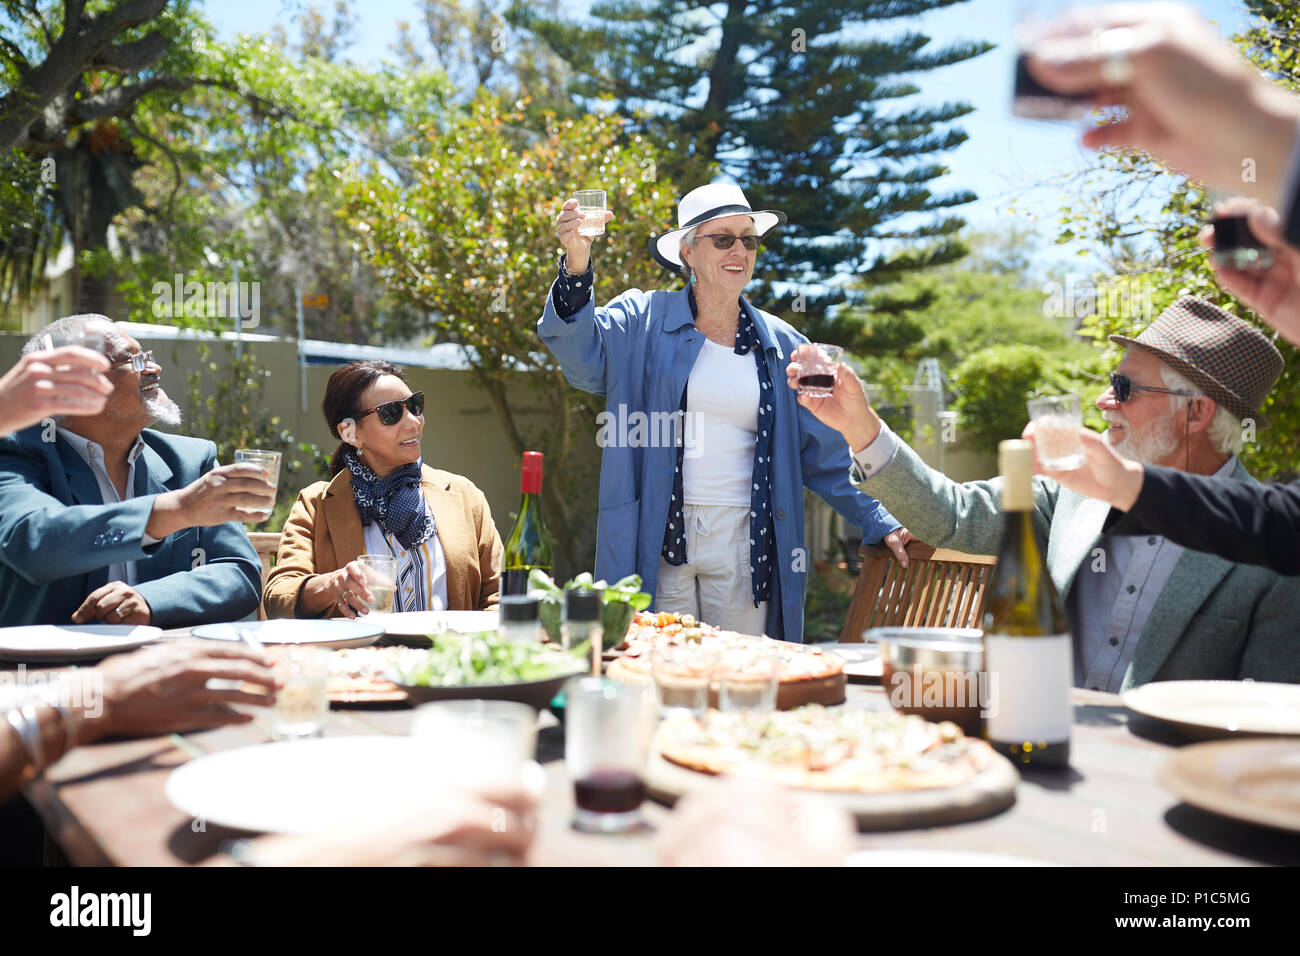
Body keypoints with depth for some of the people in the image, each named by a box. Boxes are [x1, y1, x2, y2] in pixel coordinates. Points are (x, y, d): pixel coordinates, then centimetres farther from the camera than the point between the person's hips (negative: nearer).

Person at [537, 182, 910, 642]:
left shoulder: (782, 345, 10)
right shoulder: (642, 320, 4)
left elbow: (825, 457, 13)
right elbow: (579, 350, -16)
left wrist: (881, 524, 8)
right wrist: (576, 269, -32)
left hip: (743, 548, 2)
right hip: (658, 542, -2)